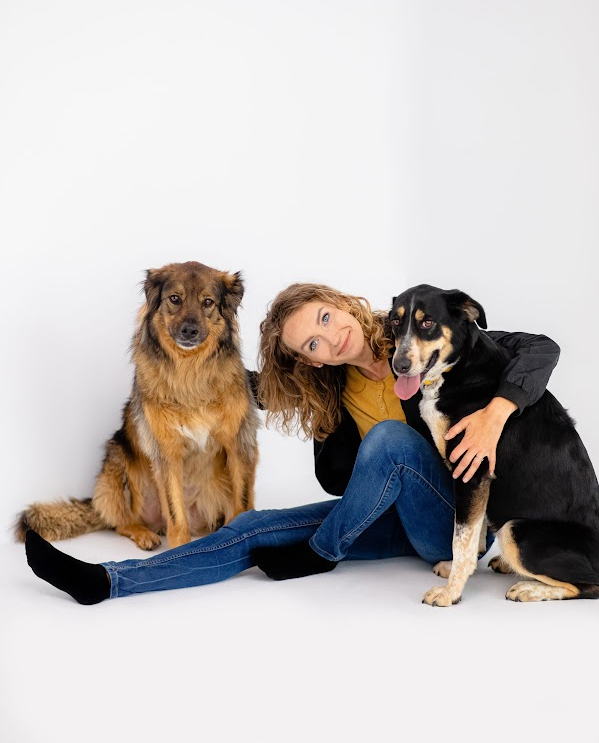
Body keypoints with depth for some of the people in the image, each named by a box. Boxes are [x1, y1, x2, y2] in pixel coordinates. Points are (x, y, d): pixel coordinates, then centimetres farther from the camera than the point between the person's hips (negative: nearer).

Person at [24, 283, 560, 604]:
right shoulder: (334, 392, 0)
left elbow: (540, 348, -20)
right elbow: (336, 478, 3)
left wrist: (496, 411, -36)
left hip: (463, 521, -5)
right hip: (394, 517, 5)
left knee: (389, 434, -33)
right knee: (255, 528, -8)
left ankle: (318, 555, -13)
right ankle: (103, 582, -12)